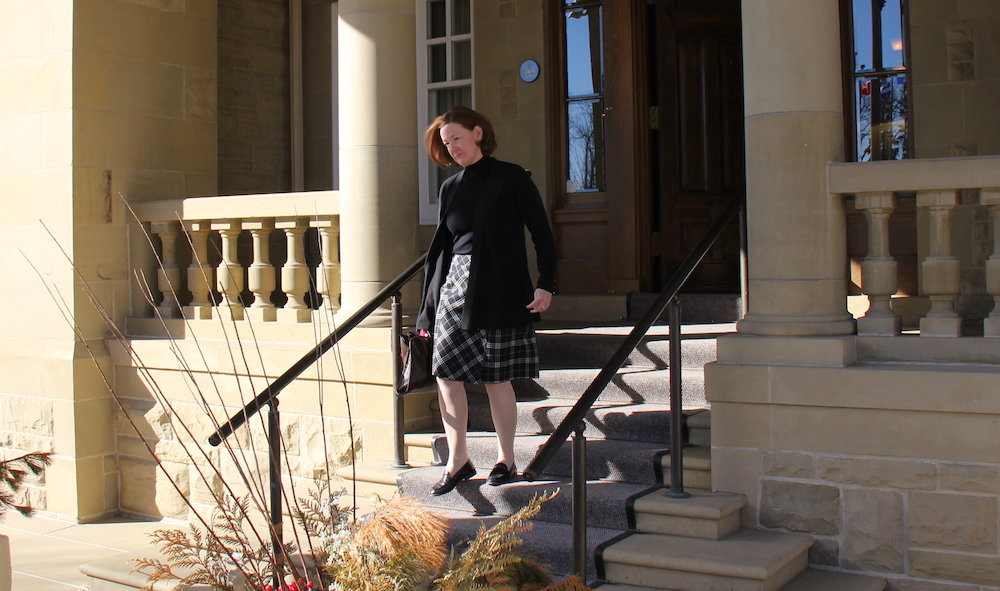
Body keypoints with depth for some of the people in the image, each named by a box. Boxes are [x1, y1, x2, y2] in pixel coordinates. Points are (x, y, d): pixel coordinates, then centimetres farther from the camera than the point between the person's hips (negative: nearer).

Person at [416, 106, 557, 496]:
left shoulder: (511, 178, -1)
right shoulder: (450, 189, 13)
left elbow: (541, 233, -1)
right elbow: (440, 247, 15)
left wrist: (546, 284, -11)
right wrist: (427, 310, 13)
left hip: (501, 292, -5)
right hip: (454, 289, 5)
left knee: (497, 378, 0)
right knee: (446, 374, 0)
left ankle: (505, 460, 16)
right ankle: (458, 461, 13)